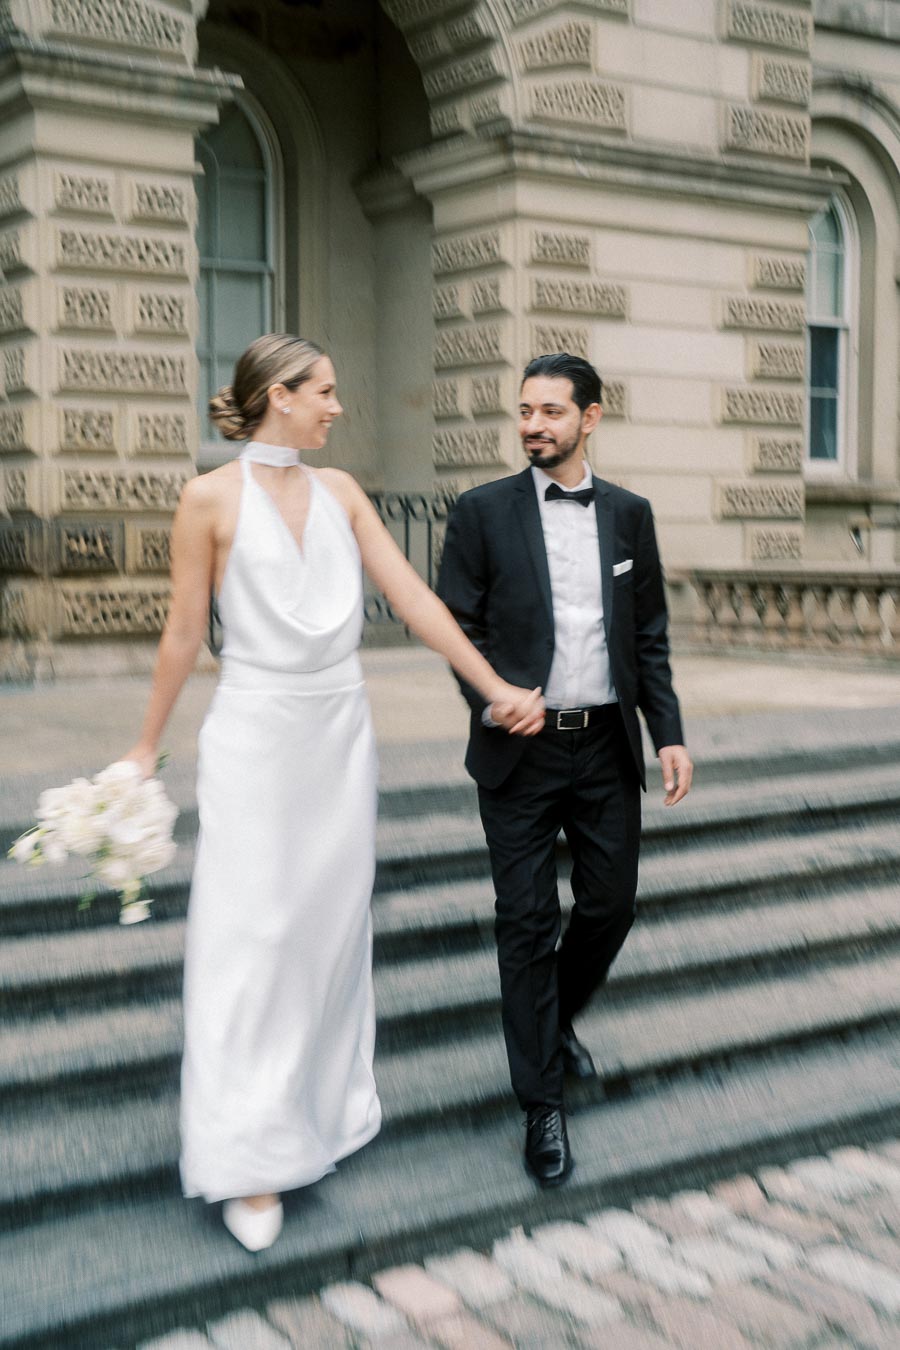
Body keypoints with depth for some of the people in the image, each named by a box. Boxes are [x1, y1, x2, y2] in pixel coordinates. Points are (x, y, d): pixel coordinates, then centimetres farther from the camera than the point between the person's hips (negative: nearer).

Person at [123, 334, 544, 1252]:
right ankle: (251, 1159, 6)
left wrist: (497, 687, -4)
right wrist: (148, 746, 2)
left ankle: (323, 1104, 30)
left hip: (340, 730, 5)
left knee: (333, 926, 12)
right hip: (257, 735, -5)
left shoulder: (339, 491, 6)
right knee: (253, 934, -3)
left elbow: (413, 599, 2)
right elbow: (183, 633, -2)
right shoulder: (211, 498, -7)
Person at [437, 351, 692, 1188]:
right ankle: (542, 1103, 13)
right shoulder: (483, 512, -2)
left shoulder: (629, 515, 6)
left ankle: (556, 1017, 40)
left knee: (610, 906, 10)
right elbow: (457, 625, -1)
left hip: (606, 746, 3)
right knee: (527, 922, 1)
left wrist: (669, 733, 1)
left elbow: (649, 636, 9)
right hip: (520, 750, -3)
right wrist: (488, 695, -19)